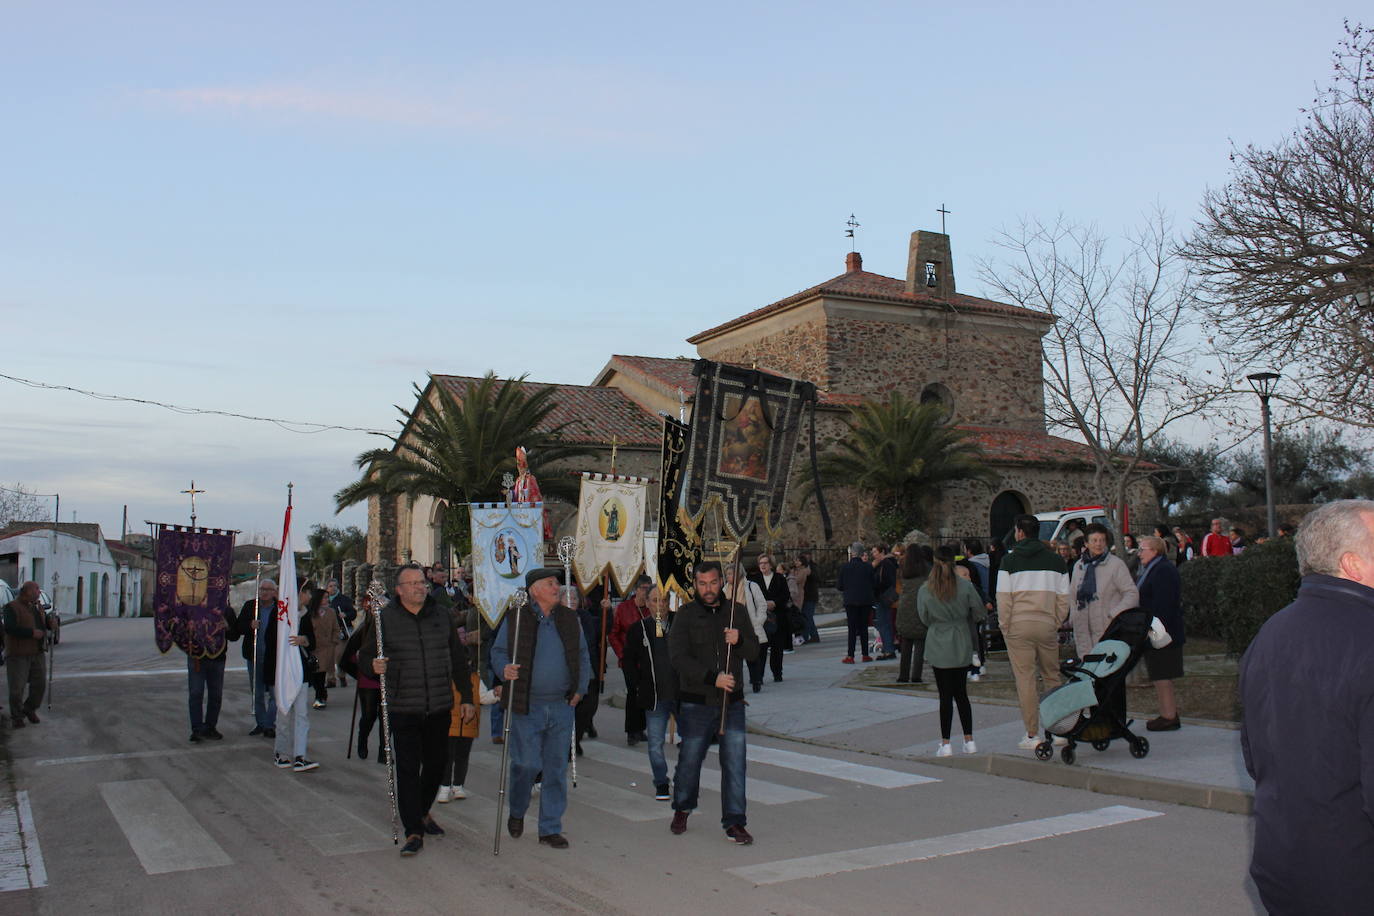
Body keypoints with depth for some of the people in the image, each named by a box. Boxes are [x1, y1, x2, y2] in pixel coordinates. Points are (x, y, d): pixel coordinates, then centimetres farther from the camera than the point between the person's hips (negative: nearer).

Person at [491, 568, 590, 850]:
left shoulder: (570, 618, 8)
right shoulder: (515, 619, -2)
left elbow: (582, 656, 16)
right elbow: (497, 651, 4)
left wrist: (580, 688, 8)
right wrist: (504, 670, -17)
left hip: (562, 707, 3)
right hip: (526, 706, -3)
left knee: (557, 768, 6)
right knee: (526, 763, -3)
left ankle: (550, 828, 18)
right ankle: (516, 812, 27)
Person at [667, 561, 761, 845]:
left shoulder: (737, 611, 8)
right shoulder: (686, 615, -1)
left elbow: (754, 652, 7)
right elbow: (678, 658, -10)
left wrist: (739, 640, -15)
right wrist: (712, 677, -20)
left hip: (732, 701, 2)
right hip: (696, 701, -2)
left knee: (734, 763, -2)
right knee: (689, 759, 10)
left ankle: (735, 823, 5)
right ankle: (682, 809, 34)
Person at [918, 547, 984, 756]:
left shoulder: (924, 590, -7)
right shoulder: (965, 585, -7)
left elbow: (924, 618, 4)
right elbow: (979, 613, -1)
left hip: (938, 646, -2)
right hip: (962, 645, 2)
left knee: (945, 695, 3)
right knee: (961, 693, 12)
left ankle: (945, 744, 3)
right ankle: (969, 741, 14)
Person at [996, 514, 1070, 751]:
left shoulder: (1010, 560, -2)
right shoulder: (1056, 560, 8)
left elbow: (1003, 598, -5)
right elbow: (1064, 598, 7)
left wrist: (1005, 628, 2)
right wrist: (1056, 624, 14)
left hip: (1019, 625, -3)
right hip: (1047, 625, 3)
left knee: (1025, 679, 1)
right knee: (1052, 677, 13)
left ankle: (1032, 735, 2)